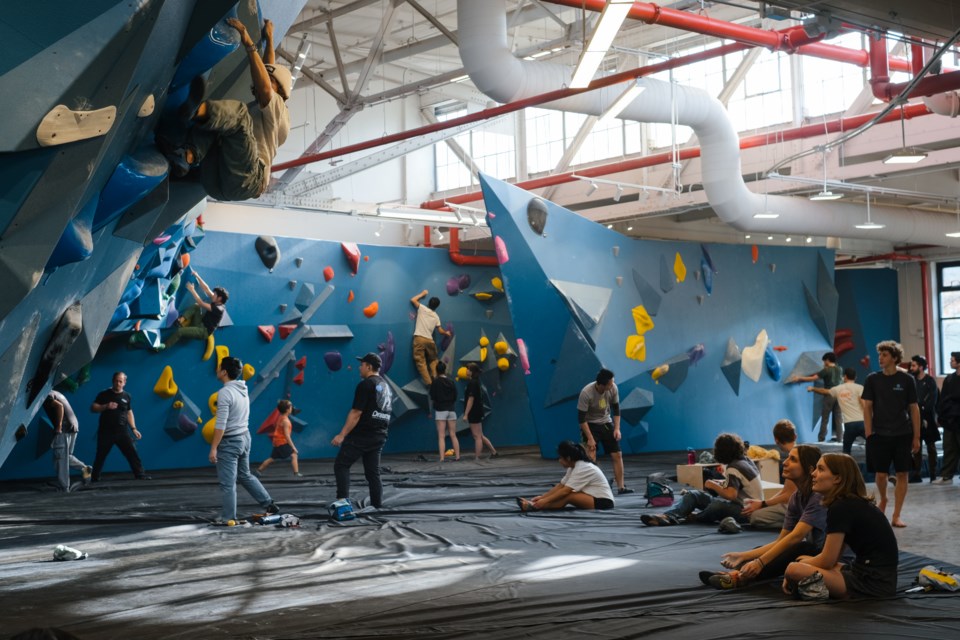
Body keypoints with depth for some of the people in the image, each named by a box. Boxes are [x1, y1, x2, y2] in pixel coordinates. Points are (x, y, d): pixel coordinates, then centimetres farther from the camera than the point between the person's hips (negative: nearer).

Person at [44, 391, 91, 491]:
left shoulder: (46, 396, -7)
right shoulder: (55, 393, 22)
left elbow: (59, 406, -23)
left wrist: (58, 426, -20)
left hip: (64, 429, -9)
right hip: (73, 426, 9)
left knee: (60, 459, -4)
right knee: (66, 456, 20)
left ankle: (63, 488, -3)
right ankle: (84, 468, 5)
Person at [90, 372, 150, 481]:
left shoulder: (126, 396, 9)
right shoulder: (104, 394, 2)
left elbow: (129, 413, 16)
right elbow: (93, 408, 0)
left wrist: (133, 428, 8)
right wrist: (105, 406, -17)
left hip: (122, 431, 2)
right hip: (105, 431, -2)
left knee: (132, 452, -7)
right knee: (100, 456, 4)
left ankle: (140, 474, -4)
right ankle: (94, 477, 18)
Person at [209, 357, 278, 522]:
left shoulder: (224, 392, -19)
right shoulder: (242, 389, 7)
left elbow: (220, 424, -22)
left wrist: (213, 448, -19)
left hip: (230, 441, -9)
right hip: (244, 437, 9)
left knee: (227, 482, 1)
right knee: (245, 475, 22)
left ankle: (228, 518, 8)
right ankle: (269, 504, 22)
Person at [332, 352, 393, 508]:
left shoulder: (365, 384, -11)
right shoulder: (386, 386, 17)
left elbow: (356, 413, -17)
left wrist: (342, 435, -17)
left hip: (361, 435, -8)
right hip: (379, 437, 8)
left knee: (341, 465, -3)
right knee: (373, 472, 9)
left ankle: (342, 499, -14)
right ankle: (377, 506, 5)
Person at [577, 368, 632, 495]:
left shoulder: (613, 388, -16)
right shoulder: (586, 393, -29)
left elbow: (616, 408, 0)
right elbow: (581, 418, -22)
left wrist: (617, 428, -7)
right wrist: (590, 438, -23)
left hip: (606, 423, 5)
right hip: (590, 425, -5)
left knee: (617, 455, 2)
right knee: (591, 457, -18)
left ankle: (621, 487, 10)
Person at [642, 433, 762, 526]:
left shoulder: (733, 468, -18)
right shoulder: (746, 460, 10)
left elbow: (731, 495, -31)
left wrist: (714, 486, -14)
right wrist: (724, 483, 12)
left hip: (746, 510, -10)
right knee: (693, 495, -1)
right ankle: (667, 516, -26)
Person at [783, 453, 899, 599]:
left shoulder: (841, 508, -16)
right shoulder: (855, 503, 13)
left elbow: (827, 560, -11)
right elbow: (832, 559, 17)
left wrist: (799, 565, 5)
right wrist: (806, 561, 7)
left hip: (873, 582, -10)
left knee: (794, 570, -21)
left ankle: (853, 595, -7)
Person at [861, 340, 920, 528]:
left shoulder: (906, 379, -1)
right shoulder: (872, 379, 1)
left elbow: (914, 408, 2)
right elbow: (867, 407, 2)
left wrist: (916, 437, 0)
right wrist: (869, 434, -5)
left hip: (903, 434, 0)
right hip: (880, 434, 0)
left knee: (902, 474, 1)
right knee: (881, 474, 1)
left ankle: (896, 515, 8)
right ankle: (883, 499, 32)